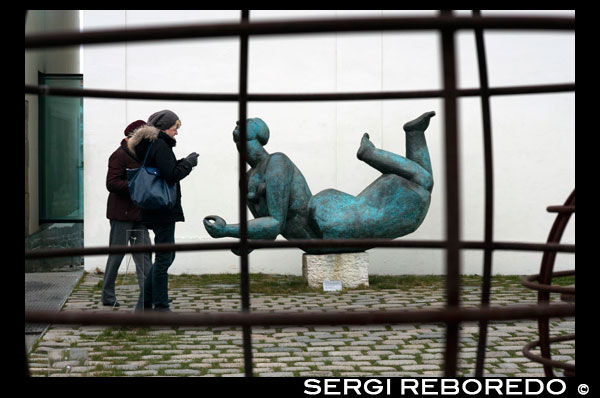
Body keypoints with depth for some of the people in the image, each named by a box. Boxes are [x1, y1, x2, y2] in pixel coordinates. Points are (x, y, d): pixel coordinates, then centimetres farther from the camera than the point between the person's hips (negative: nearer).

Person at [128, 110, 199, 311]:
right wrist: (188, 162, -8)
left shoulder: (147, 145, 17)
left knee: (165, 256, 17)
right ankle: (160, 307, 4)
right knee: (164, 258, -3)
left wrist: (184, 163, 9)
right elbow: (171, 175, -21)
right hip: (162, 211, -10)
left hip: (155, 210, 10)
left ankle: (144, 303, 20)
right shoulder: (160, 145, -14)